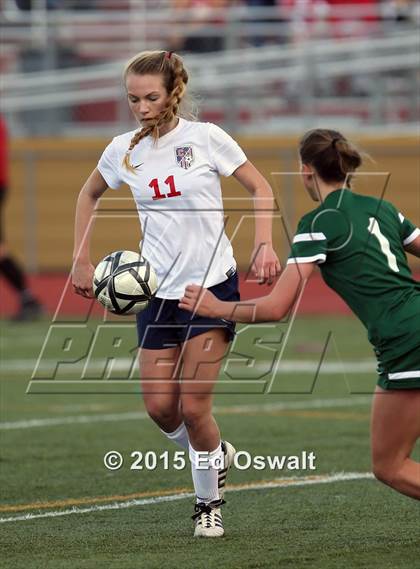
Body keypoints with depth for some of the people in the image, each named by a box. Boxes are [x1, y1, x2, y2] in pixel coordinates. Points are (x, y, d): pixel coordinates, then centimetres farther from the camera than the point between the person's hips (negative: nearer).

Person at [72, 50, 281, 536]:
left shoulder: (205, 138, -8)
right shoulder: (123, 151, 1)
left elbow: (260, 188, 2)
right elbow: (90, 194, 21)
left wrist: (264, 245, -11)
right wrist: (81, 259, 14)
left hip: (212, 284, -4)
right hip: (157, 291, 4)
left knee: (193, 407, -11)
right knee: (159, 407, 0)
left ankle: (209, 502, 9)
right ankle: (214, 455, 30)